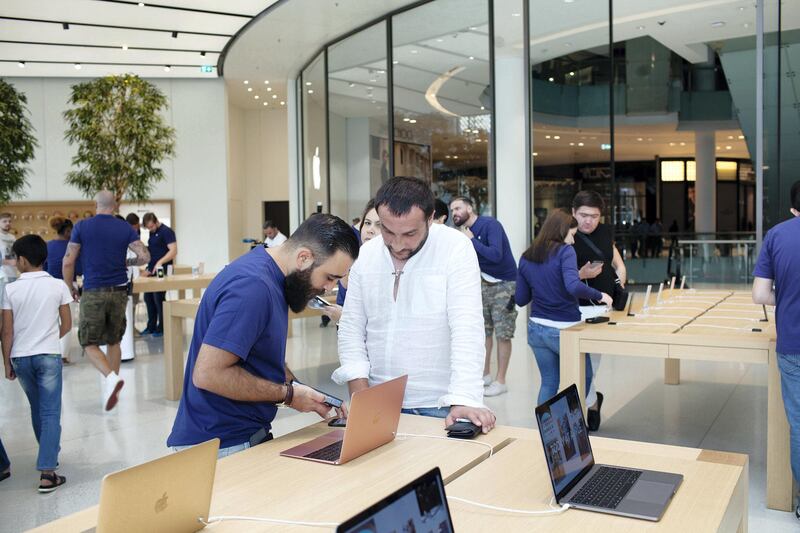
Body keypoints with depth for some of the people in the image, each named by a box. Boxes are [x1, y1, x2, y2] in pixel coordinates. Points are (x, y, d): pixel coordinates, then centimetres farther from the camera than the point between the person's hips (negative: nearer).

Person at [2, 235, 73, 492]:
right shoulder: (58, 286, -5)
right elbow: (67, 325, 2)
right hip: (49, 355, -2)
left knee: (37, 408, 20)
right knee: (50, 413, -2)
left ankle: (49, 454, 36)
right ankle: (47, 472, -10)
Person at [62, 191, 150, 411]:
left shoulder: (82, 226, -2)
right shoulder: (125, 228, 2)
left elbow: (68, 262, -3)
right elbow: (144, 256, -4)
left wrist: (70, 288, 11)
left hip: (93, 293, -3)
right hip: (119, 292, 3)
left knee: (90, 344, 4)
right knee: (113, 341, 16)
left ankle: (111, 377, -21)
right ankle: (111, 388, 20)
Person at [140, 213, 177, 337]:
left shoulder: (166, 231, -11)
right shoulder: (152, 233, 14)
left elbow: (173, 251, -21)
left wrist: (160, 262, -32)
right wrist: (147, 268, 16)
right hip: (151, 270, 9)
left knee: (159, 299, -4)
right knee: (148, 298, 11)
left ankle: (162, 328, 6)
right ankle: (151, 326, 21)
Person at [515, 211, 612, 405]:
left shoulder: (526, 258, 4)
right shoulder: (565, 251, -12)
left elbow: (521, 300, 7)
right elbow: (574, 286, -28)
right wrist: (600, 296, -15)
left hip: (536, 329, 5)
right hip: (564, 329, -5)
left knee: (549, 382, 17)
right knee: (584, 377, 18)